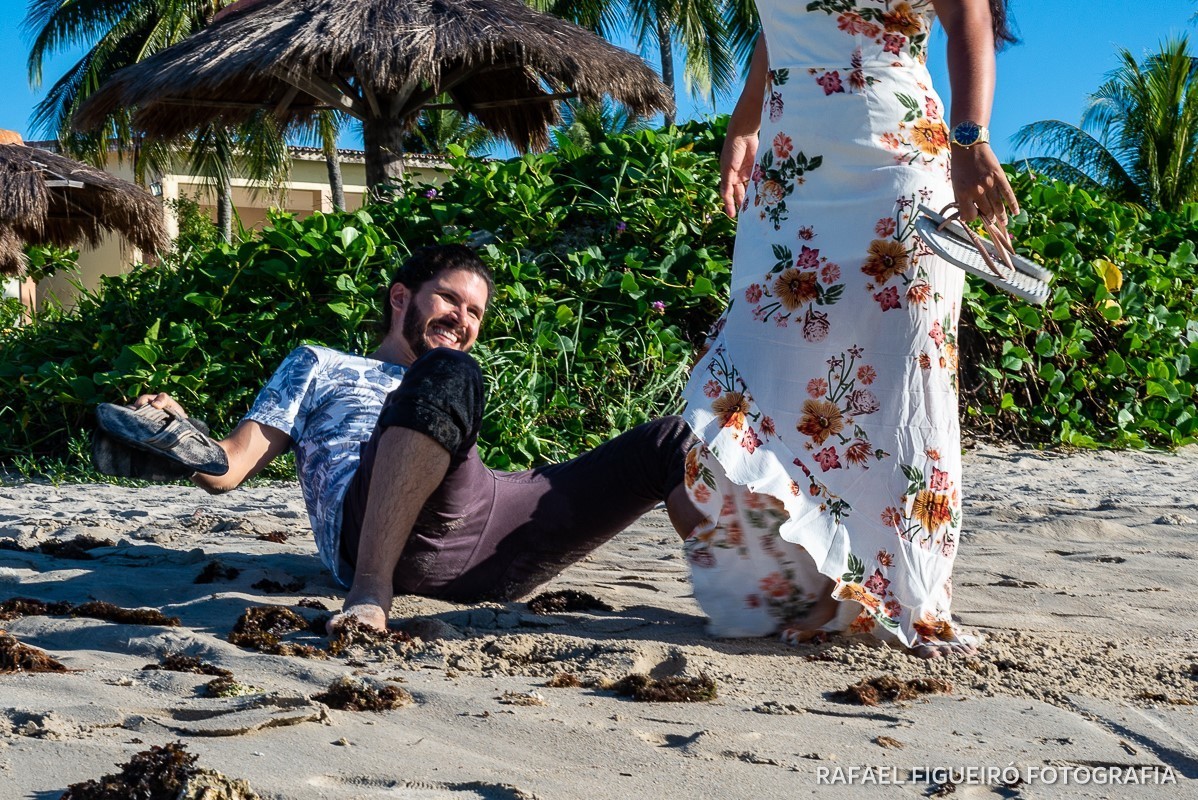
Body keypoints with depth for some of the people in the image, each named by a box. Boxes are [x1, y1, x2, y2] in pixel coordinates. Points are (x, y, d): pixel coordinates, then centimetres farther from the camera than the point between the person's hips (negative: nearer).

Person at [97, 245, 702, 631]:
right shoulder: (321, 367, 32)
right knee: (447, 374, -31)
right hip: (366, 523, -4)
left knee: (668, 441, -7)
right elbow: (228, 469, 19)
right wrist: (180, 437, -4)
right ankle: (371, 592, -40)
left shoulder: (454, 406, 43)